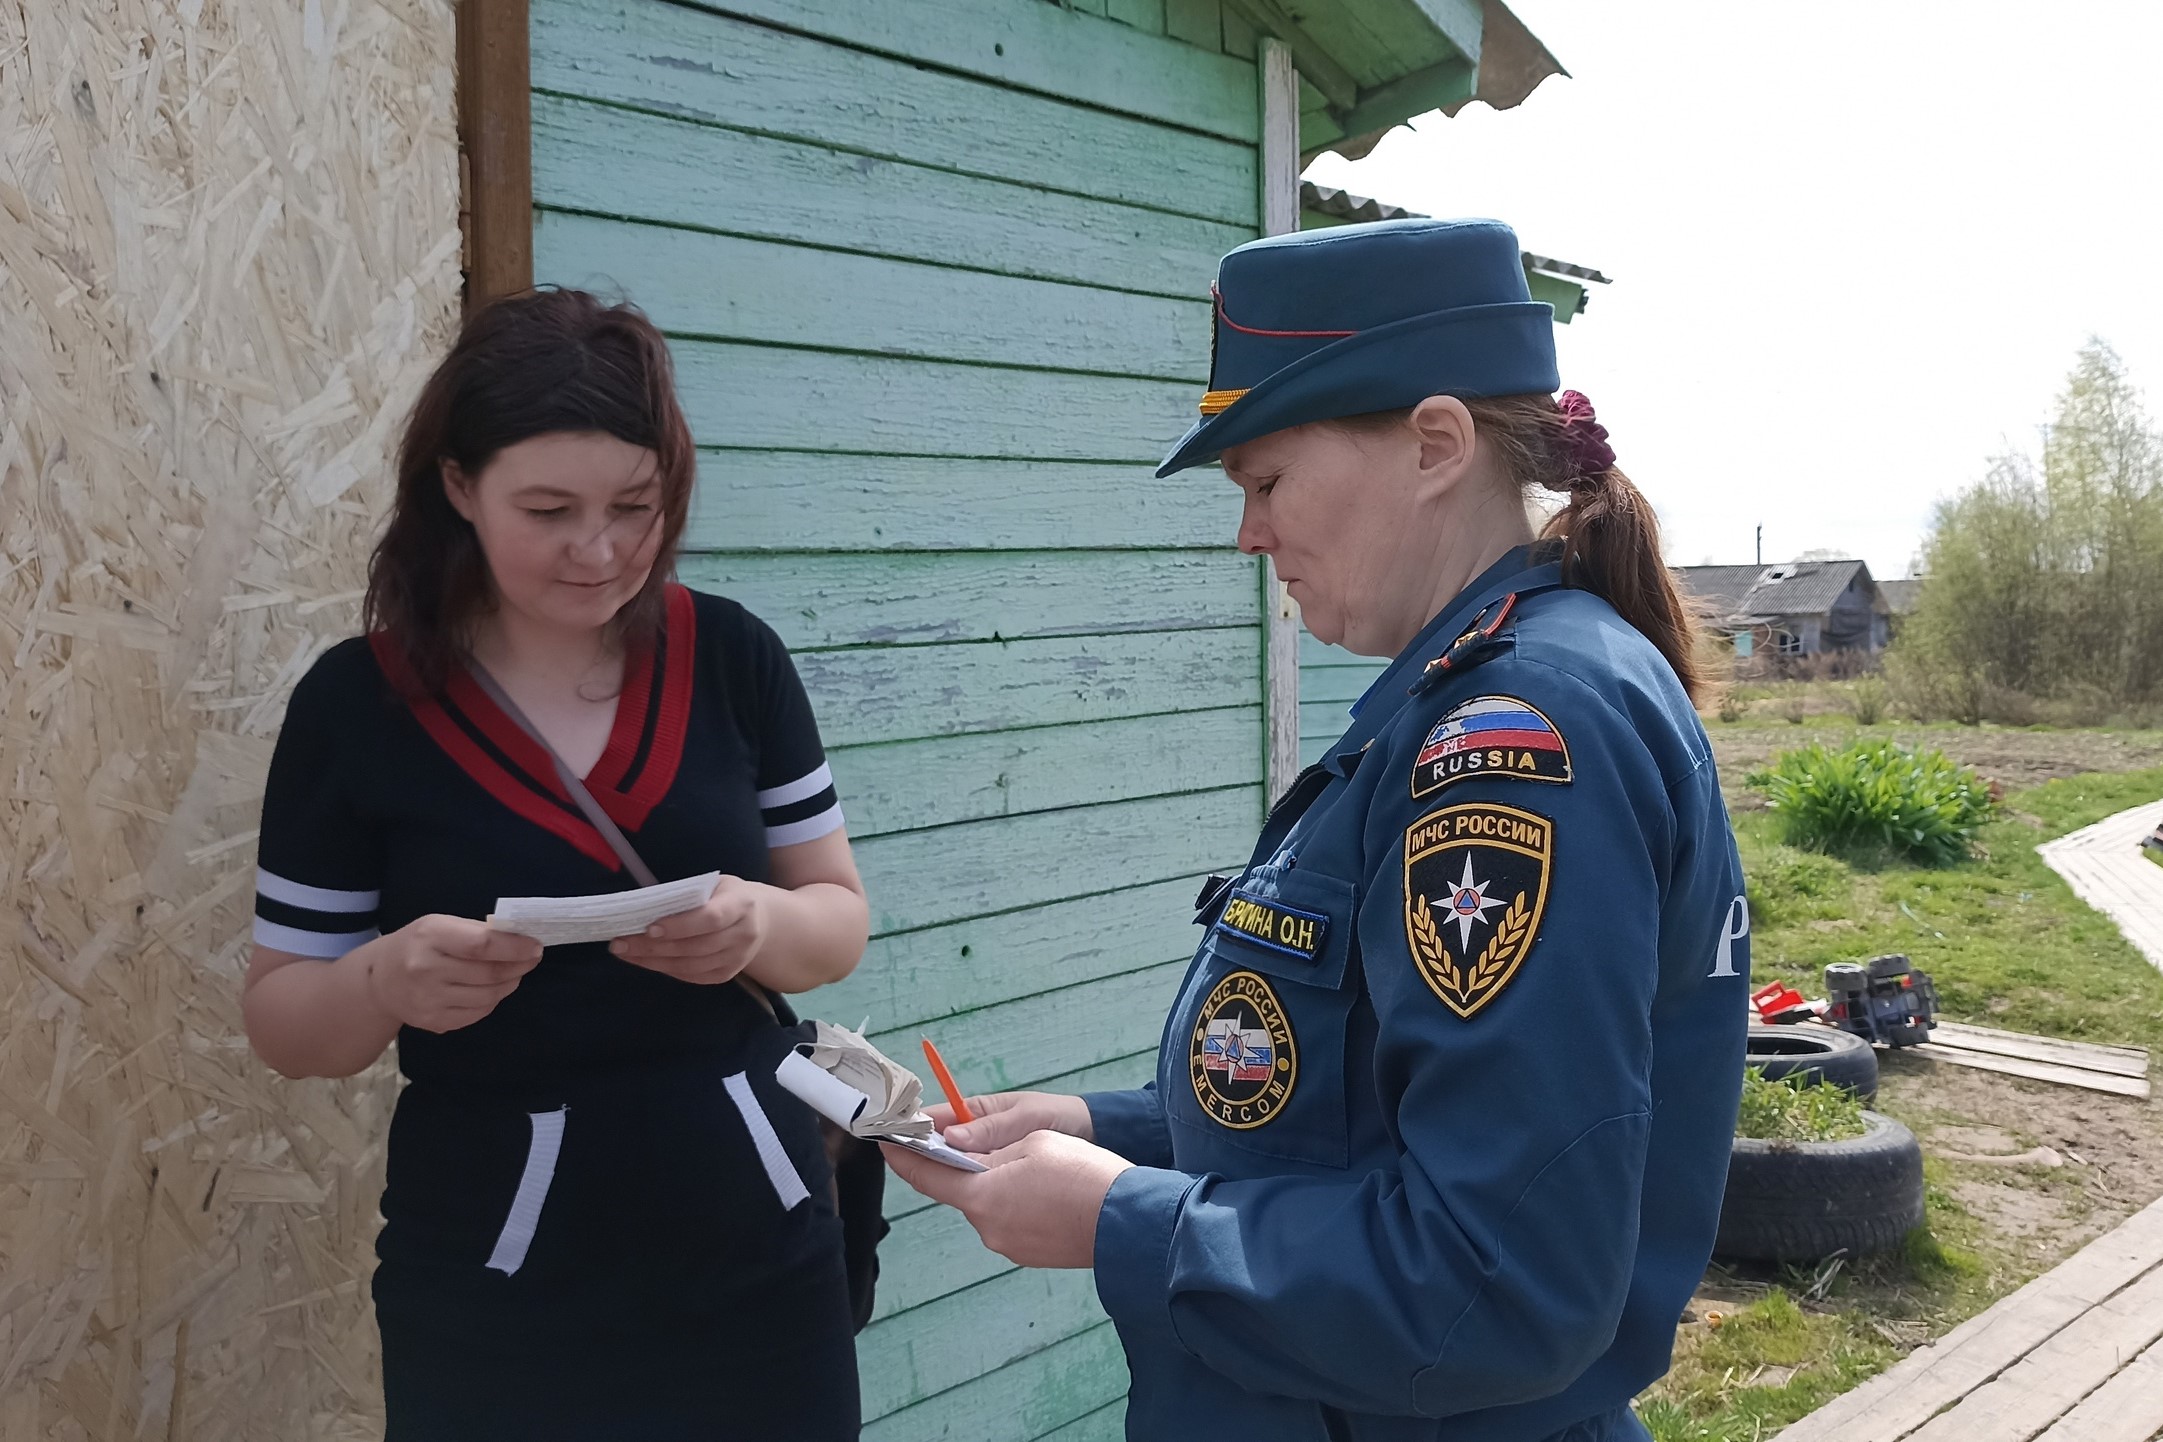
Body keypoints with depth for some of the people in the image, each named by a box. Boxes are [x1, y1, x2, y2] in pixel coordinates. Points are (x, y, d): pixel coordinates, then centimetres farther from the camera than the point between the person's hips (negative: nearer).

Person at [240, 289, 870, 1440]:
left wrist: (763, 925, -19)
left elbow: (839, 919, 3)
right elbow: (284, 1024, -1)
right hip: (494, 1301, -1)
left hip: (757, 1260, 2)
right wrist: (389, 979, -23)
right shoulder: (358, 702, -8)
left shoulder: (732, 657, -4)